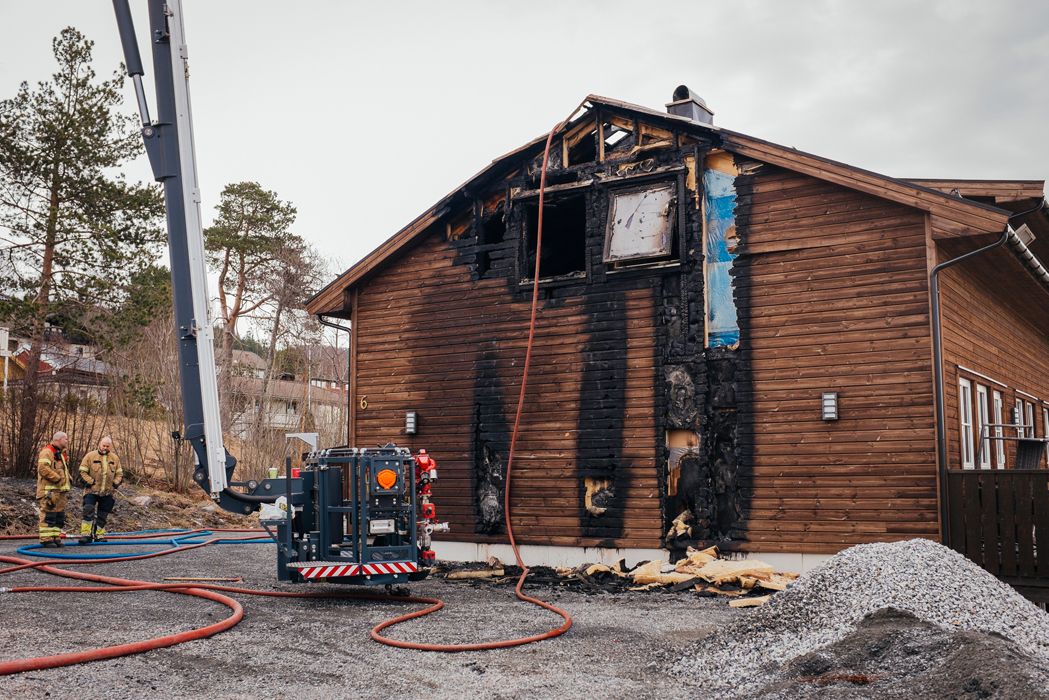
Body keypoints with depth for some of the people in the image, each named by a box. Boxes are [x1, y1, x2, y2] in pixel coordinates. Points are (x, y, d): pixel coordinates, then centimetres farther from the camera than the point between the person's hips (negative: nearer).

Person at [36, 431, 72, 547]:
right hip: (50, 490, -10)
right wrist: (57, 478, -19)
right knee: (48, 515, -9)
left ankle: (56, 537, 15)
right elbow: (43, 469, -21)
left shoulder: (61, 454, 24)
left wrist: (66, 488, 22)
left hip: (60, 491, 10)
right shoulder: (47, 452, -8)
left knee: (59, 516, 10)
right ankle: (46, 539, -8)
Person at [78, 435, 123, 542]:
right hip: (92, 491, -3)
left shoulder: (115, 458, 9)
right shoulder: (90, 456, -2)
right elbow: (83, 471, -2)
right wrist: (90, 482, -11)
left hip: (107, 492, 3)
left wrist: (115, 483, 2)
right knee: (88, 511, -15)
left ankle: (99, 535, 20)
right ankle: (86, 534, -15)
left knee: (103, 515, 10)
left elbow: (119, 473, 17)